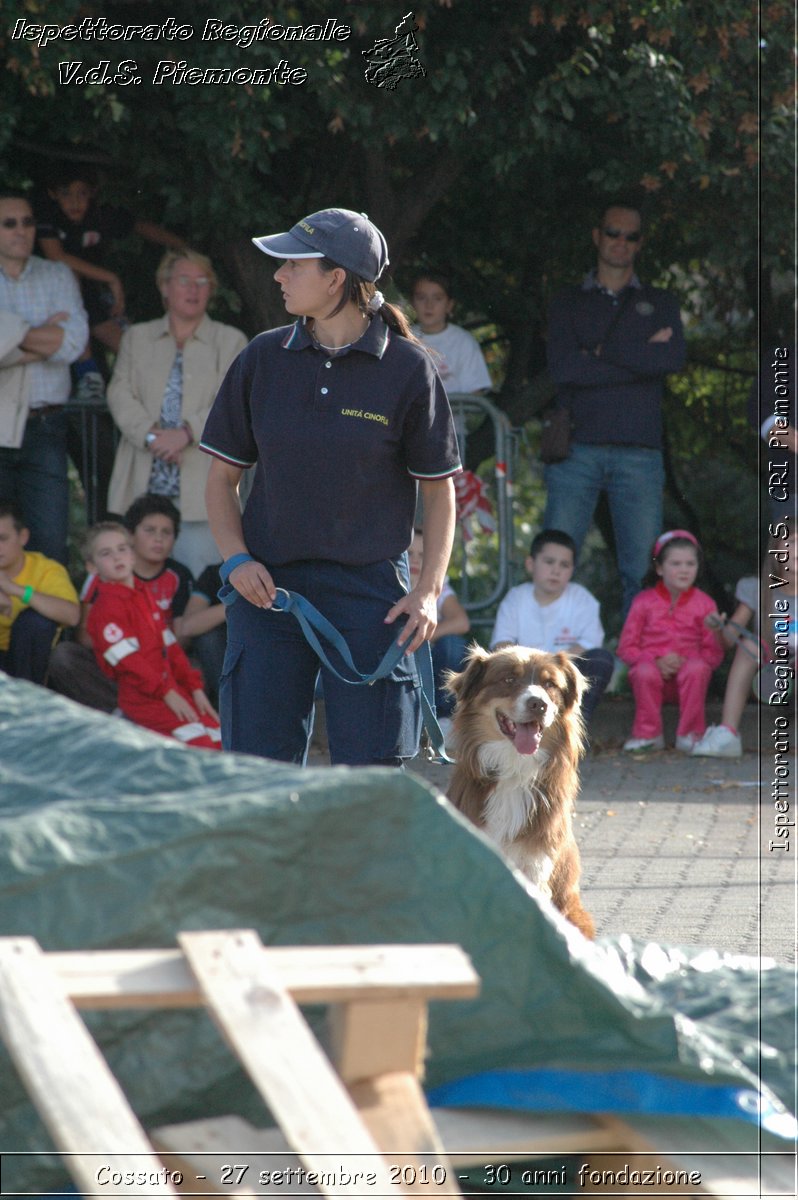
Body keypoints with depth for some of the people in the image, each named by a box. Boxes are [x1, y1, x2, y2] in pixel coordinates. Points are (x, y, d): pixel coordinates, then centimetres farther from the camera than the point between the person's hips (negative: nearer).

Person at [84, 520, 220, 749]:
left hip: (174, 691, 8)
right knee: (200, 745, -23)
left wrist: (195, 688, 9)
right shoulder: (106, 607, -8)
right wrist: (167, 693, -17)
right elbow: (128, 660, -15)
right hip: (144, 699, -8)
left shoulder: (144, 597, 19)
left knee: (219, 741, -3)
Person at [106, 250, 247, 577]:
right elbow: (120, 393, 6)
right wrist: (150, 434, -12)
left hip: (200, 487, -2)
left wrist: (186, 433, -16)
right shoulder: (137, 338, 18)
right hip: (144, 484, 2)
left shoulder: (230, 341, 11)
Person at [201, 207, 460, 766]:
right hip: (268, 587, 2)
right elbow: (222, 475, 12)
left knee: (370, 767, -4)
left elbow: (439, 488, 5)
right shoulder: (264, 359, 5)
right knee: (259, 765, -1)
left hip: (370, 592, -2)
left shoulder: (407, 369, -2)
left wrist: (429, 590, -6)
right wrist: (236, 559, -4)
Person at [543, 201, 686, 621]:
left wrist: (602, 351, -3)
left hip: (638, 449, 1)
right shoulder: (568, 303, 15)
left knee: (641, 570, -5)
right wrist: (641, 357, -3)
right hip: (577, 448, -1)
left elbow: (674, 358, -3)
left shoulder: (659, 304, 18)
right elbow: (562, 367, -4)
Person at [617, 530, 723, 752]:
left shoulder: (704, 604, 6)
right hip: (654, 667, 0)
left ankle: (690, 734, -22)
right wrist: (656, 662, -16)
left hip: (687, 669, 0)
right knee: (645, 672, -36)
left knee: (697, 668, -35)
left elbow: (714, 652, 2)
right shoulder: (644, 602, 5)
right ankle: (648, 734, -17)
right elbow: (626, 647, 2)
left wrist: (686, 661, -18)